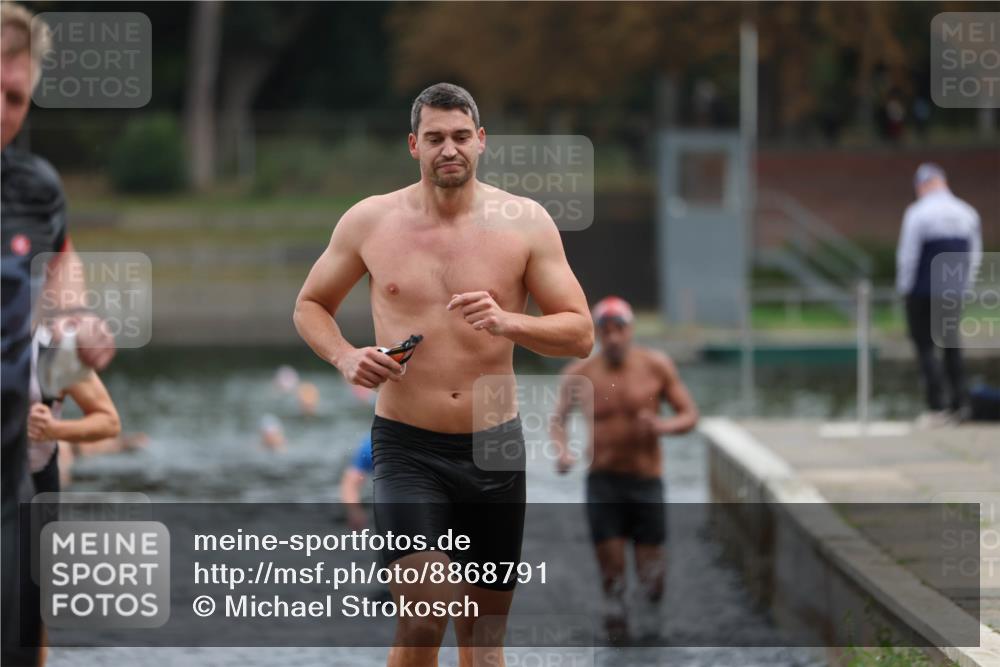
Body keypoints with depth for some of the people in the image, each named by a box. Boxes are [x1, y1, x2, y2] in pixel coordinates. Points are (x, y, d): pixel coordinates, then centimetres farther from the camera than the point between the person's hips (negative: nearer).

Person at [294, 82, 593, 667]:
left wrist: (507, 322, -19)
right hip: (408, 448, -1)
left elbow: (581, 334, 0)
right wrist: (344, 357, -6)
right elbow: (310, 305, 15)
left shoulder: (525, 223, -1)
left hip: (495, 444, 2)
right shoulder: (370, 222, 1)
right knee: (423, 617, -18)